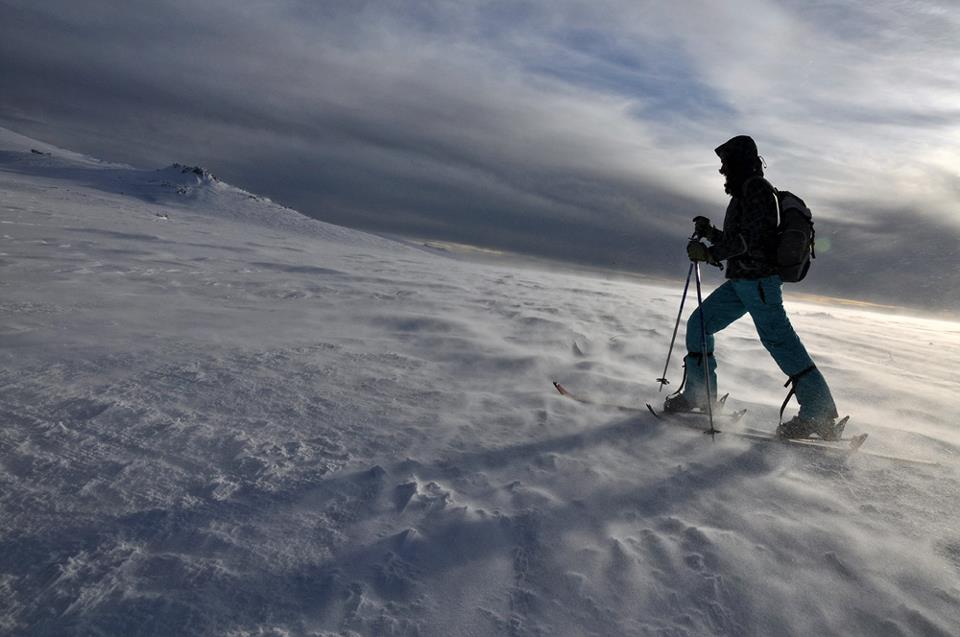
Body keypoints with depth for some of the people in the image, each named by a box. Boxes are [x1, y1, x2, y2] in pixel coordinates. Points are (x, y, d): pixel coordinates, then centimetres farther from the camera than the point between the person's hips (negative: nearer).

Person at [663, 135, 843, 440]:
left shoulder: (756, 187, -8)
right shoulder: (745, 192, 23)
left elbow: (749, 237, -20)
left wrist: (711, 252, -16)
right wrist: (709, 232, 16)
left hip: (758, 280, -10)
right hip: (741, 281, 10)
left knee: (779, 340, -11)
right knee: (698, 323, 7)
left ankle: (821, 414, -5)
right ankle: (698, 395, 14)